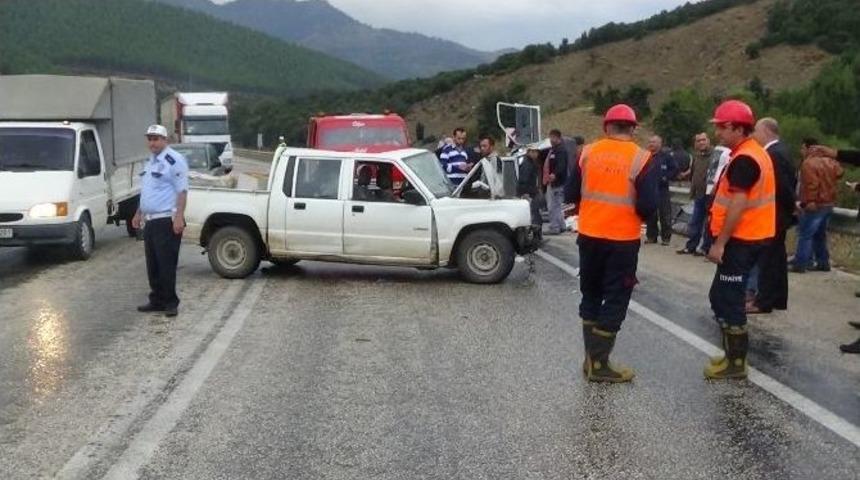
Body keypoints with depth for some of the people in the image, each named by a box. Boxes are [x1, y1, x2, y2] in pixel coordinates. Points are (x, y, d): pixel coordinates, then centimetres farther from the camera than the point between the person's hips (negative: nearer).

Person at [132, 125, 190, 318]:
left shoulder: (174, 160, -10)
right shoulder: (150, 161, 19)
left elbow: (182, 191, -16)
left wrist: (179, 217, -23)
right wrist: (139, 214, 27)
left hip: (167, 221, -9)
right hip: (150, 221, 9)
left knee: (166, 264, -7)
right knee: (153, 265, 13)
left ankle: (170, 302, 1)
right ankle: (157, 300, 22)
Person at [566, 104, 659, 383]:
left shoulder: (588, 152, 1)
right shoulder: (643, 159, -9)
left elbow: (572, 195, 6)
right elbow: (648, 205, -14)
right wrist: (640, 216, 8)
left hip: (589, 235, 4)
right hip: (623, 239, -4)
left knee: (590, 295, 18)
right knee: (615, 299, 6)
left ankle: (591, 357, 22)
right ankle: (599, 364, 7)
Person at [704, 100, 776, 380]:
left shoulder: (743, 159, -19)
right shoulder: (754, 153, 15)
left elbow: (738, 205, -24)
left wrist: (720, 243, -22)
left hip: (741, 240, -10)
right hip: (749, 237, 10)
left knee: (726, 299, -5)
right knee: (724, 297, 16)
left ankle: (736, 362, 2)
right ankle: (733, 354, 24)